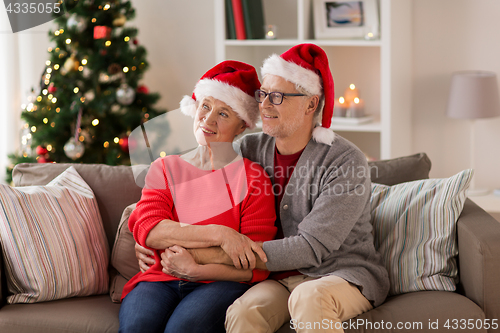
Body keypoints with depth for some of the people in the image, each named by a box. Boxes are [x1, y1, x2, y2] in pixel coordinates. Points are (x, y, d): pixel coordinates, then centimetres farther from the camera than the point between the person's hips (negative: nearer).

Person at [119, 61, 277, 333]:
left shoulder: (253, 178, 6)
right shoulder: (165, 168, 16)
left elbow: (255, 267, -1)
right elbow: (148, 229, -5)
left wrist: (196, 269, -15)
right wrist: (219, 234, -16)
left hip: (220, 282, -2)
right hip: (160, 279, 2)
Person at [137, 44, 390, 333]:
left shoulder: (346, 162, -13)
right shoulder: (252, 149, 4)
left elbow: (311, 247, -20)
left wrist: (214, 255, -23)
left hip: (347, 274, -3)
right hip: (282, 277, 3)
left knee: (310, 297, -37)